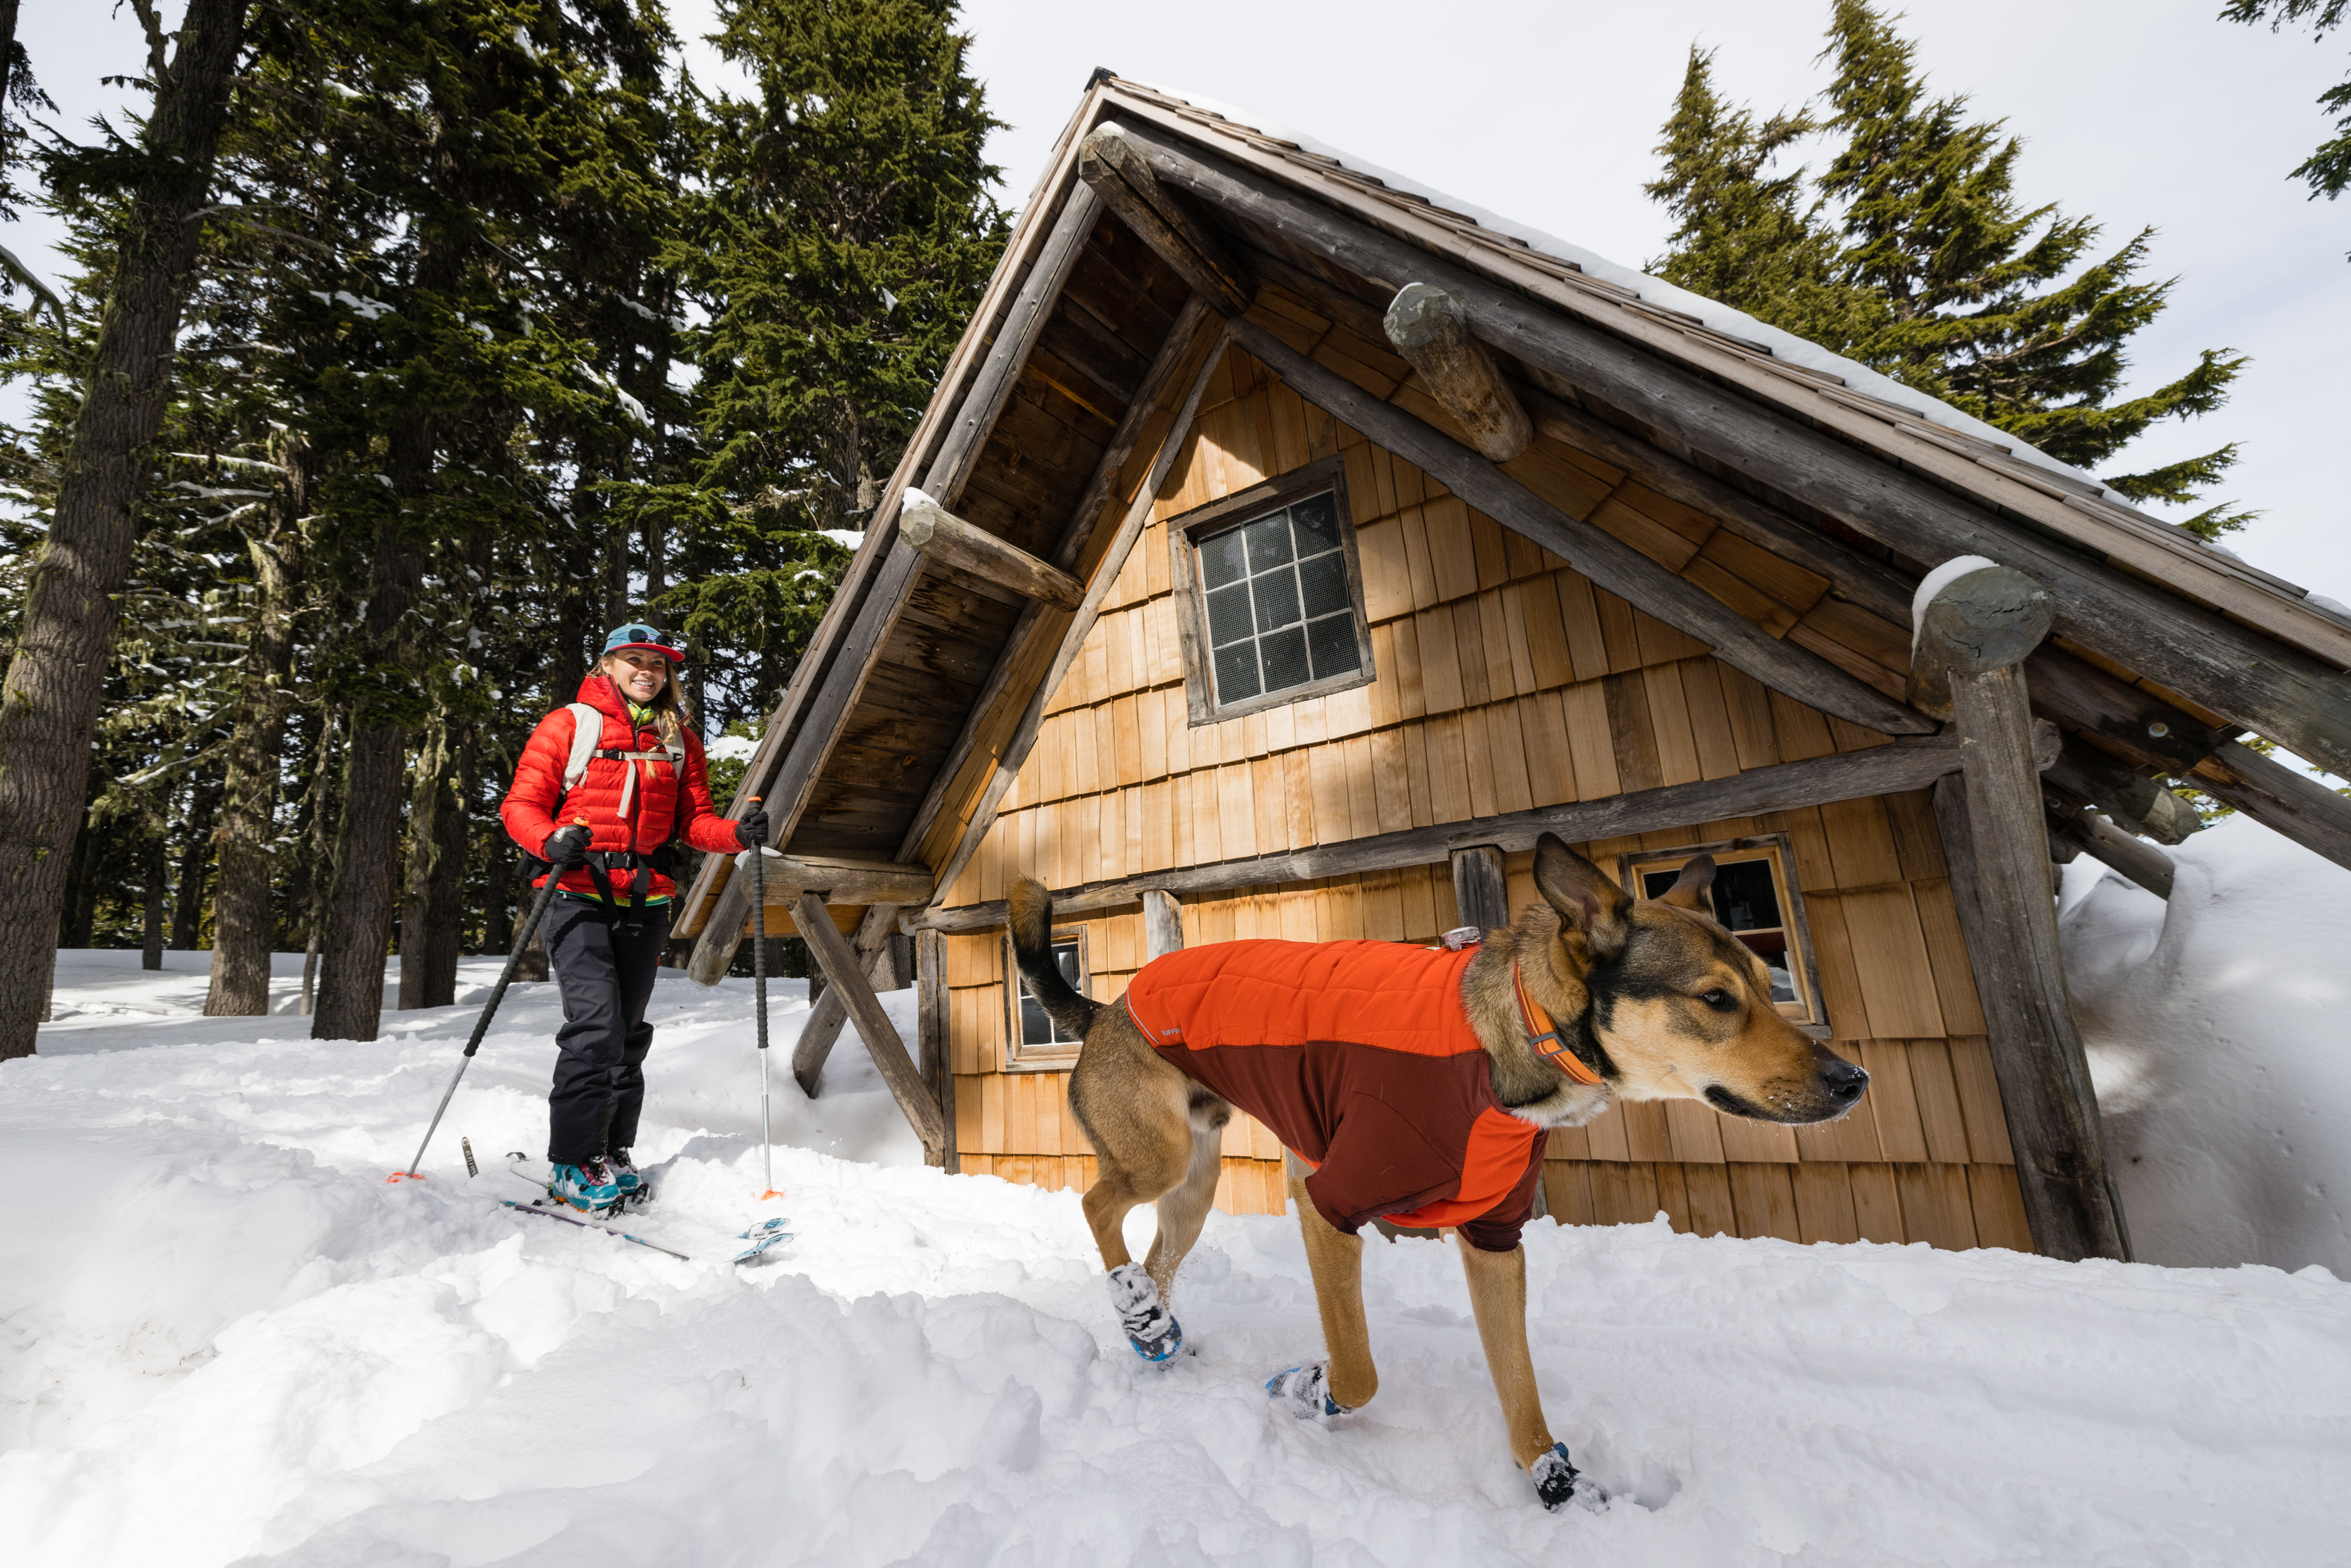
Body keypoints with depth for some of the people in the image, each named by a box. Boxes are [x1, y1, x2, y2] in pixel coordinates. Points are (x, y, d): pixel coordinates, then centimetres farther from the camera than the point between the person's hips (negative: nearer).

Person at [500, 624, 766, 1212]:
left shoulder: (680, 741, 14)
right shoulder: (567, 726, 3)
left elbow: (694, 821, 11)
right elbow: (521, 803, 1)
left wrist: (738, 833, -9)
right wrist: (551, 840, -20)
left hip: (645, 901, 4)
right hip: (578, 893, -4)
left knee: (629, 1031, 8)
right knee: (596, 1023, -14)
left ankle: (611, 1153, 21)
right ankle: (573, 1162, 0)